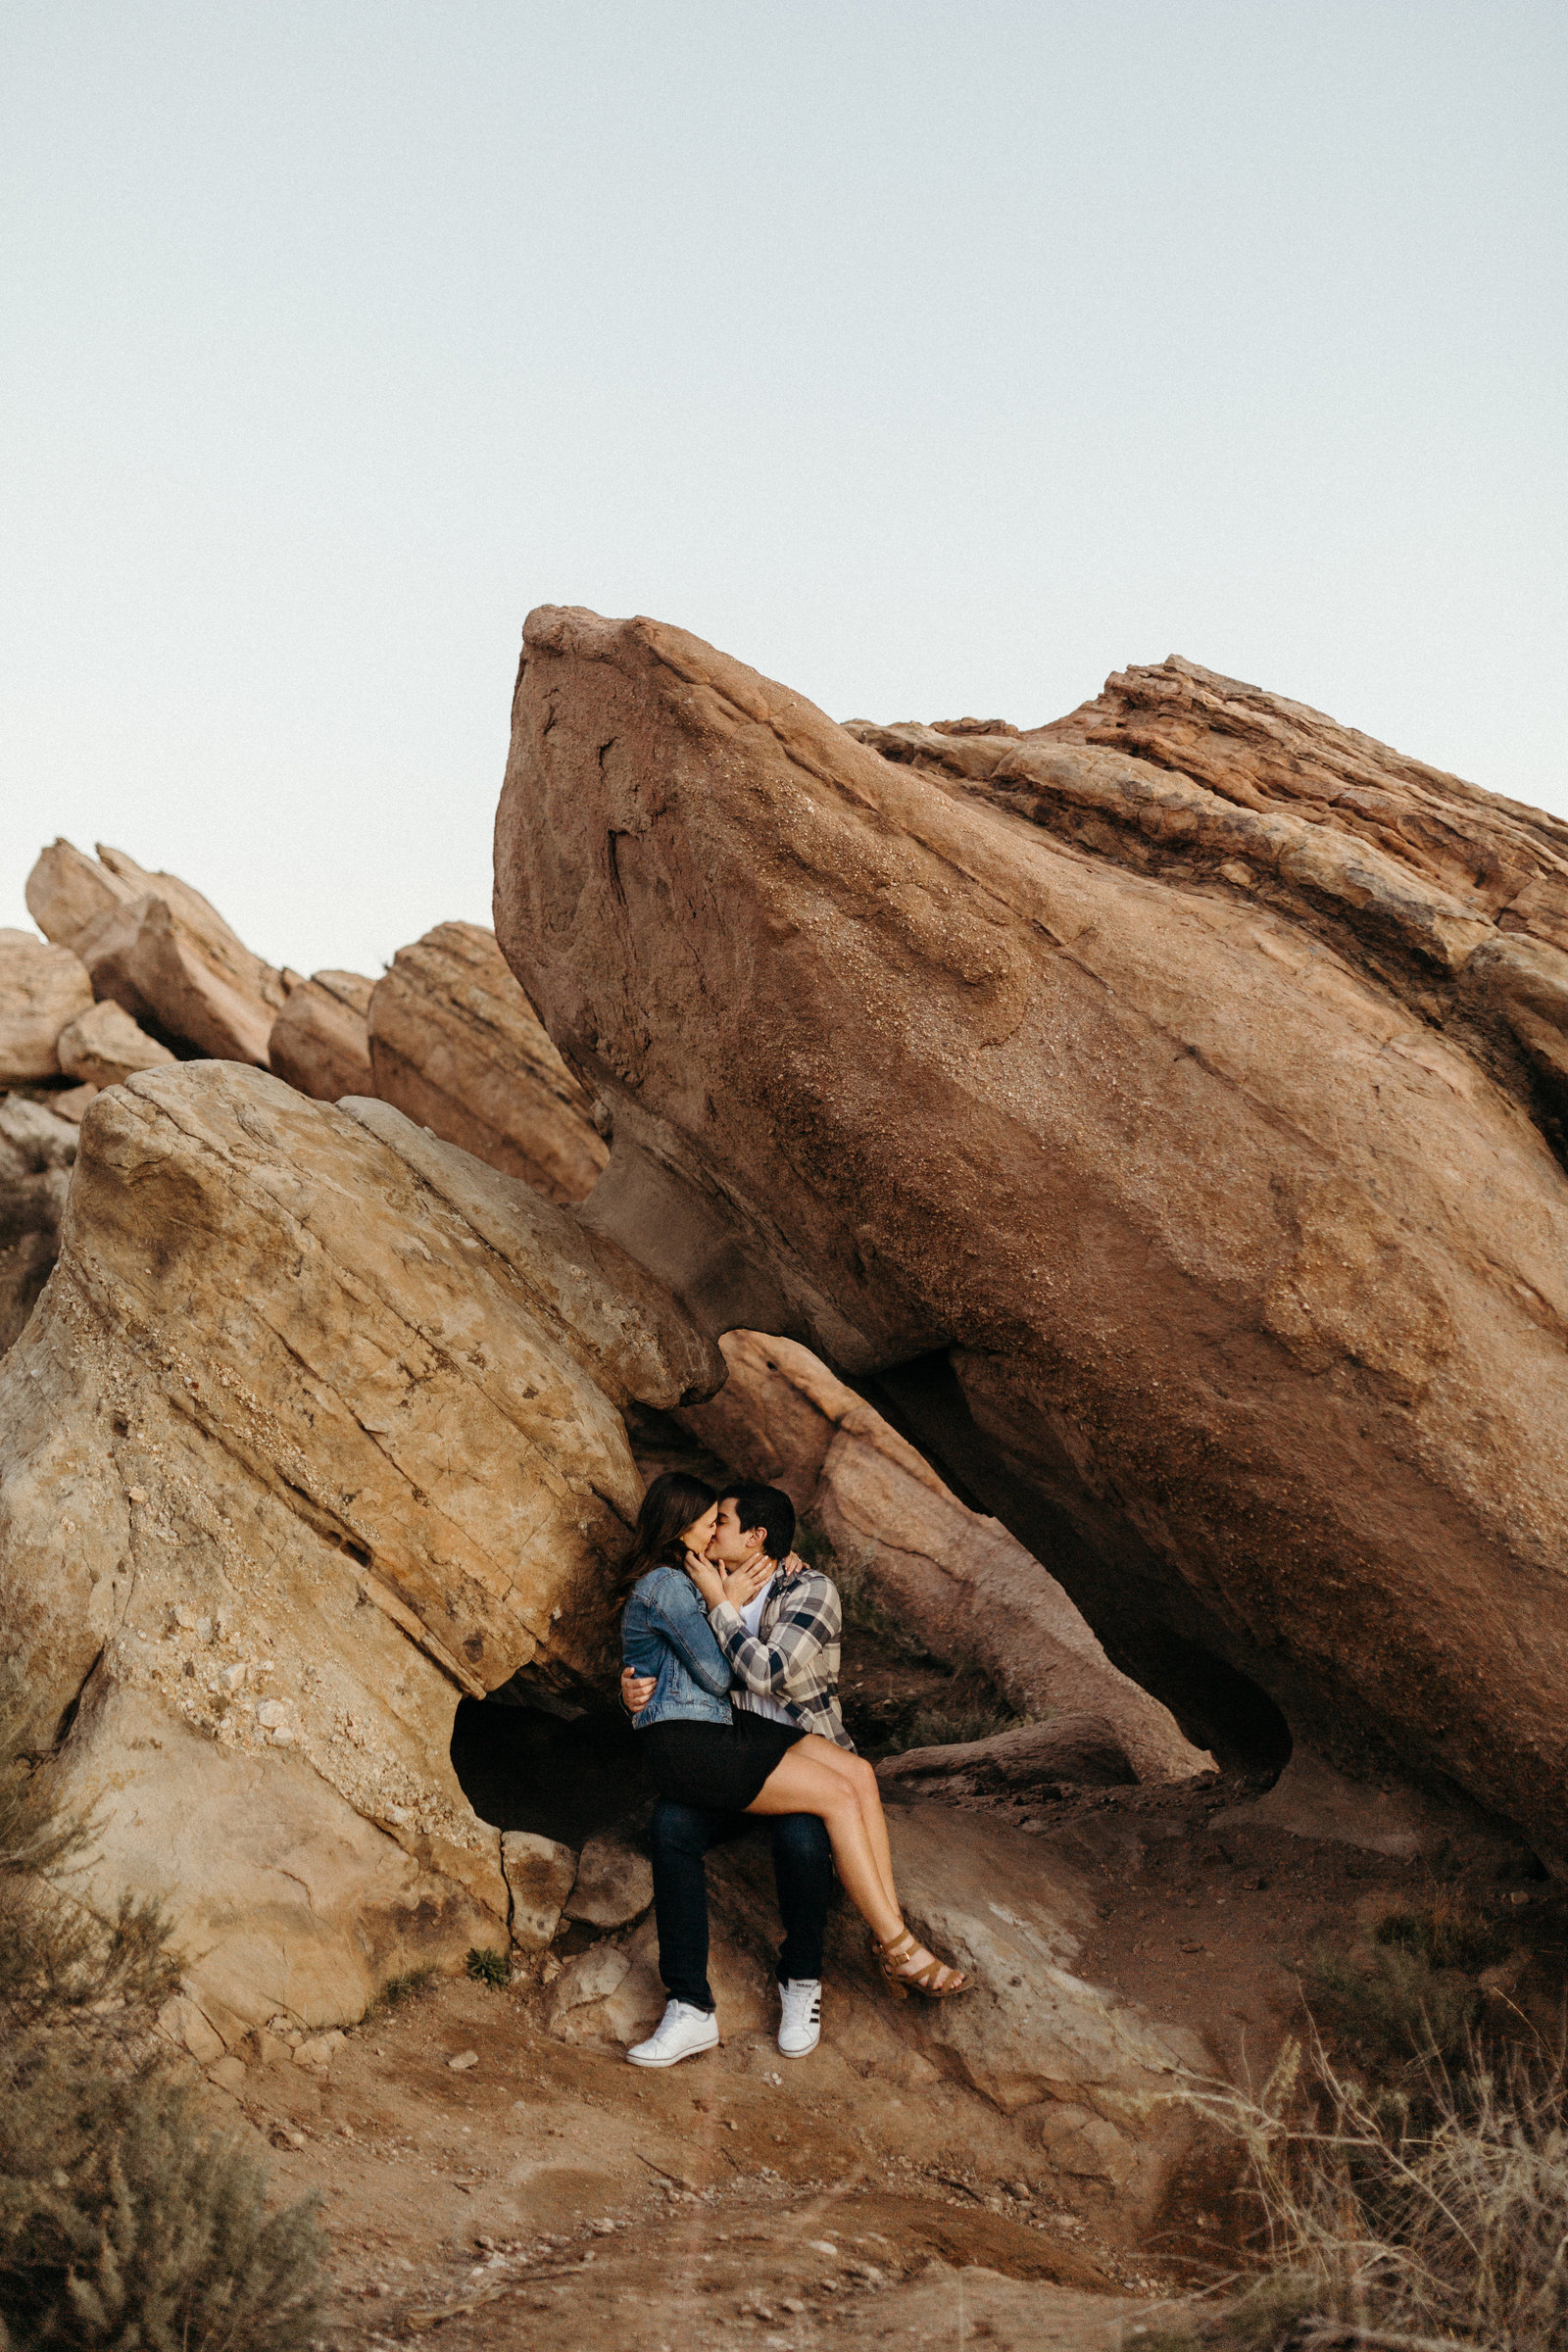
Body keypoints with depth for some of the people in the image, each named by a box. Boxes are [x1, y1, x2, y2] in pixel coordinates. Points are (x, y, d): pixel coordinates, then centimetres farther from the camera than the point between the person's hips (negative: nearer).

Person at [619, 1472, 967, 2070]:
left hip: (726, 1729, 9)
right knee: (839, 1795, -19)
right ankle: (900, 1949, -11)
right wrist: (721, 1601, -4)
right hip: (684, 1747, -9)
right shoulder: (664, 1585, -11)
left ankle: (886, 1940, -14)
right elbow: (718, 1676, -10)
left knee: (859, 1773, -11)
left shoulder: (689, 1579, 19)